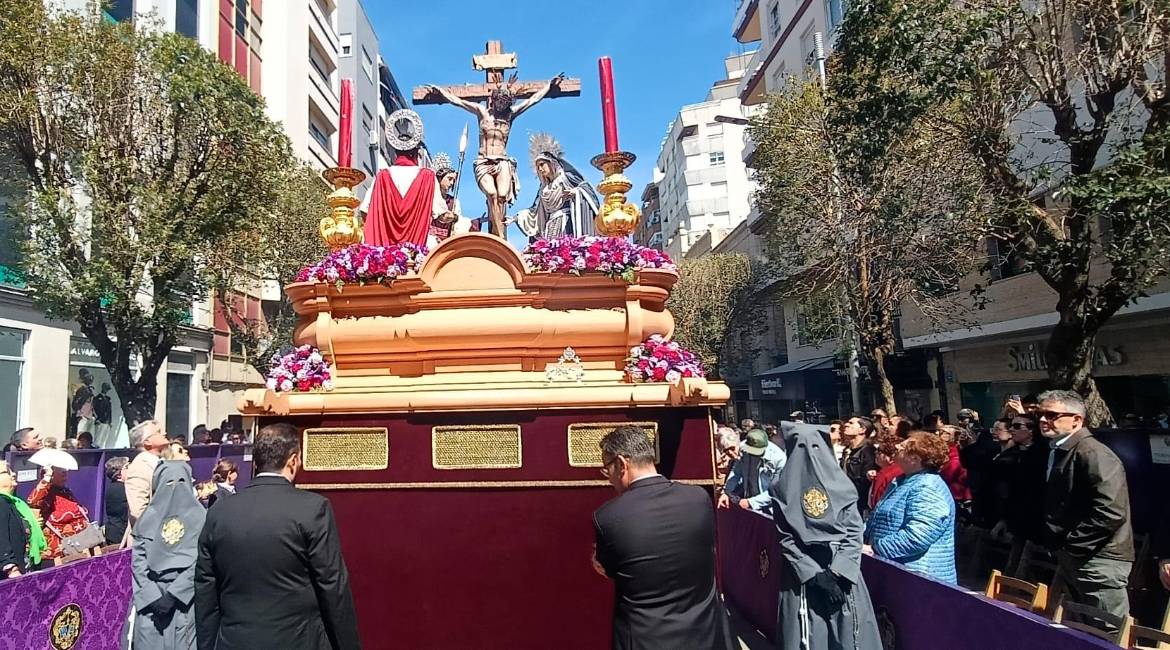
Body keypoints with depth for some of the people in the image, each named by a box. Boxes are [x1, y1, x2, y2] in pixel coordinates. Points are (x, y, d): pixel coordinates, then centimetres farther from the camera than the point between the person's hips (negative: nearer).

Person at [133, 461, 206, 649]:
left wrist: (172, 595, -14)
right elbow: (137, 561, 0)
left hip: (184, 599, -2)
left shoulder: (199, 517, -1)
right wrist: (154, 597, -10)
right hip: (150, 599, 2)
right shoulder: (147, 517, 5)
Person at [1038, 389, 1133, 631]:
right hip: (1071, 558, 10)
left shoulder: (1093, 453, -17)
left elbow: (1111, 511, -26)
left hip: (1098, 560, -10)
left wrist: (1070, 545, -19)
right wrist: (1056, 544, 11)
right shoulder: (1057, 452, 12)